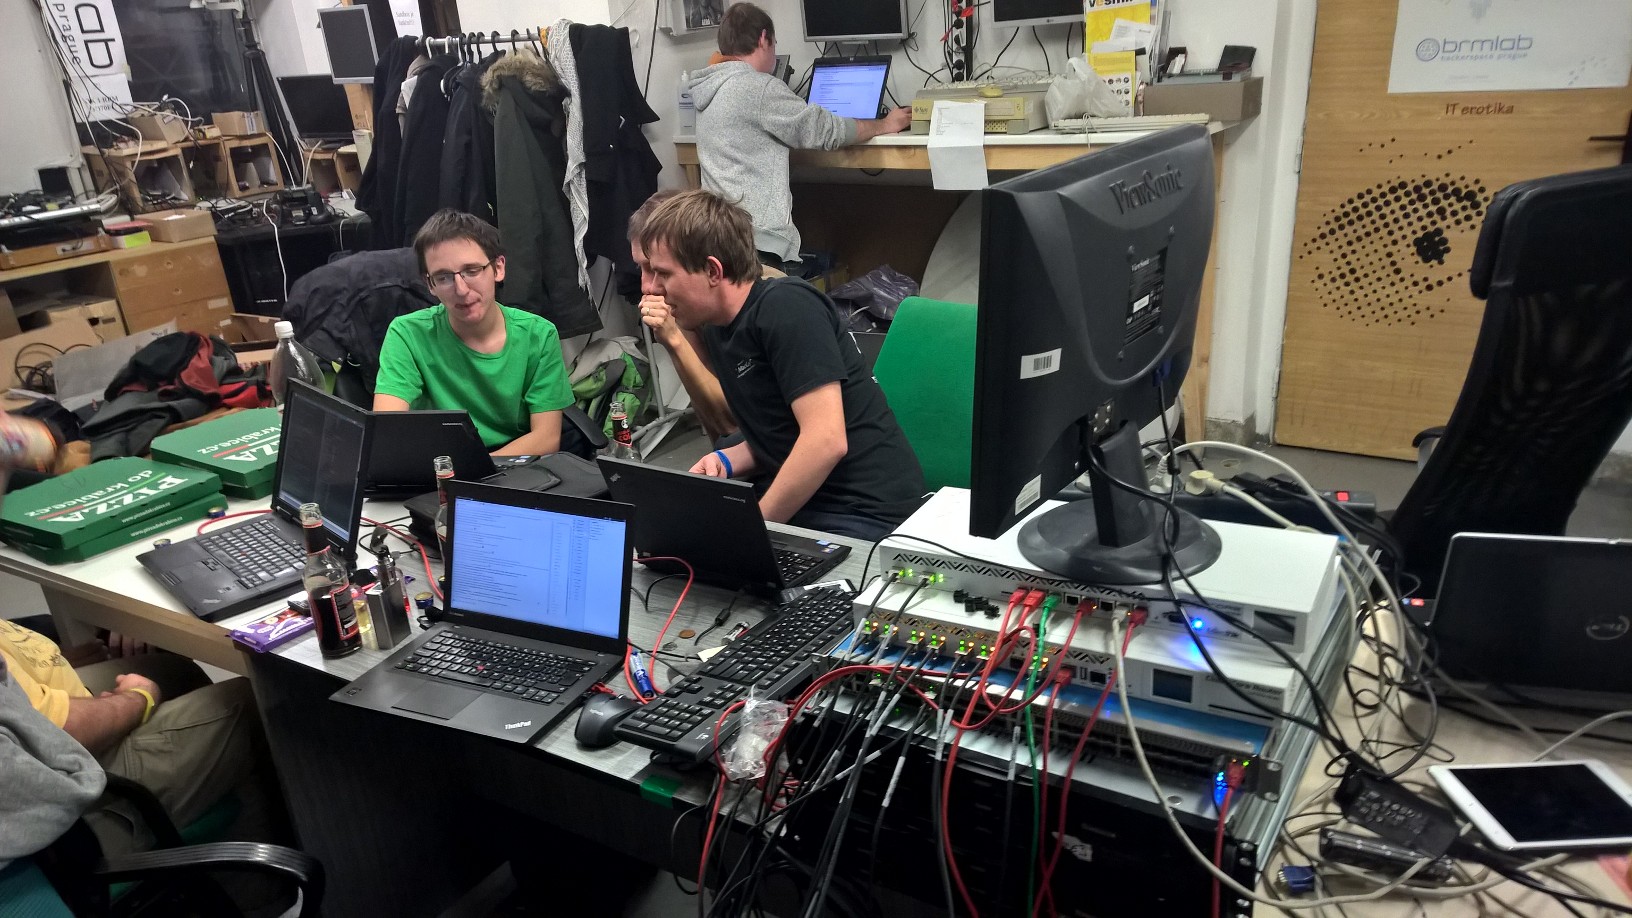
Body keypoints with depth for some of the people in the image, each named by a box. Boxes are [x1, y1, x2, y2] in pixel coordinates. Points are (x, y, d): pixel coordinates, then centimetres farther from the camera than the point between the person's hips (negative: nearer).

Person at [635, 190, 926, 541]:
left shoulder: (787, 307, -16)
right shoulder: (714, 329, 10)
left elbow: (827, 441, -24)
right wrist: (726, 461, -2)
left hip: (867, 515, -8)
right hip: (801, 506, 8)